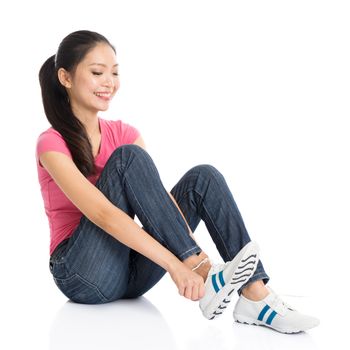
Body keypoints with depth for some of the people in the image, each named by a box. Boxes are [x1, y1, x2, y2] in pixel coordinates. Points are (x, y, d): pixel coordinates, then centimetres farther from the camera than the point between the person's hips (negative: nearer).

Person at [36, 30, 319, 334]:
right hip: (84, 275, -5)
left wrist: (196, 254, -24)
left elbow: (159, 194, -8)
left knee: (203, 177, -12)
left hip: (132, 271, 6)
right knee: (128, 157, -24)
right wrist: (175, 264, -35)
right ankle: (206, 280, -30)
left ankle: (255, 296, -25)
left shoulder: (123, 134, 7)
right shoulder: (52, 143, -12)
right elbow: (103, 214, -27)